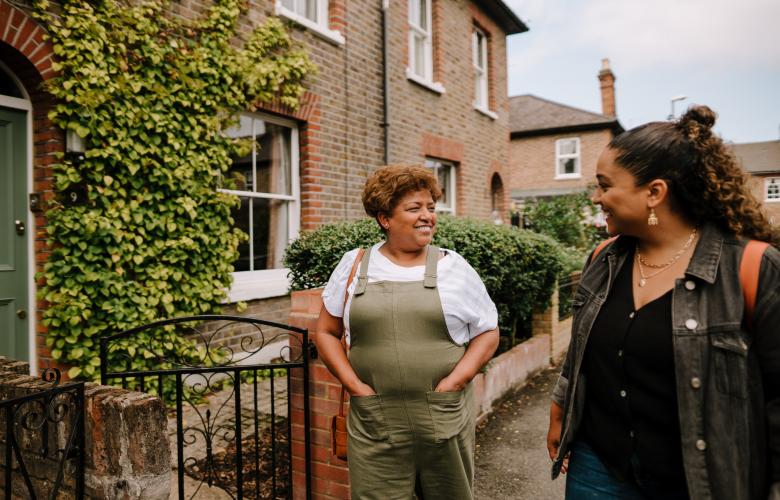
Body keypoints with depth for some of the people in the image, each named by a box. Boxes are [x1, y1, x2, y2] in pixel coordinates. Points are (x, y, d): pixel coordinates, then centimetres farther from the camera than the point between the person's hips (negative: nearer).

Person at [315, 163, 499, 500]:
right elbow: (326, 332, 8)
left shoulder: (454, 267, 3)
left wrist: (454, 381, -6)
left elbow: (488, 332, 7)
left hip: (445, 422, 1)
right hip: (374, 427, 0)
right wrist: (356, 386, -4)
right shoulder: (354, 265, 4)